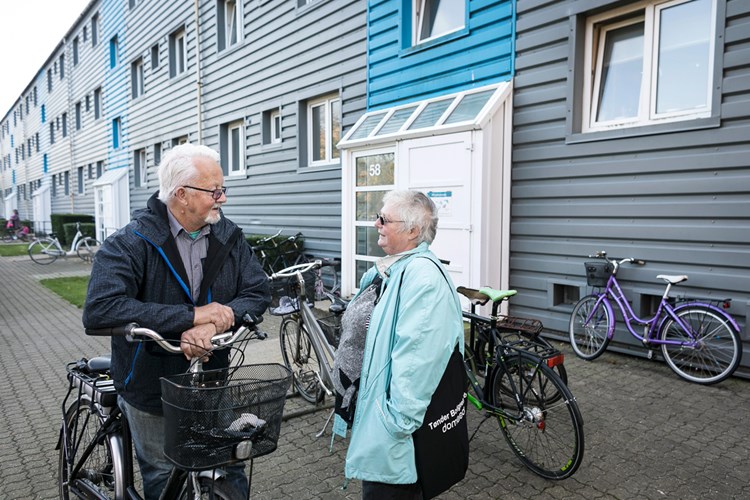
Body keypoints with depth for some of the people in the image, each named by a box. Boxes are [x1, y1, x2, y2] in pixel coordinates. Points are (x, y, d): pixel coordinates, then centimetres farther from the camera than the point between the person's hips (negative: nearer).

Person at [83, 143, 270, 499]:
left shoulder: (229, 237, -6)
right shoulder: (131, 242, -19)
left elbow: (258, 293, -10)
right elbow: (99, 310, -30)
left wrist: (214, 323, -29)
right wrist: (190, 316, -33)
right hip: (153, 388, -2)